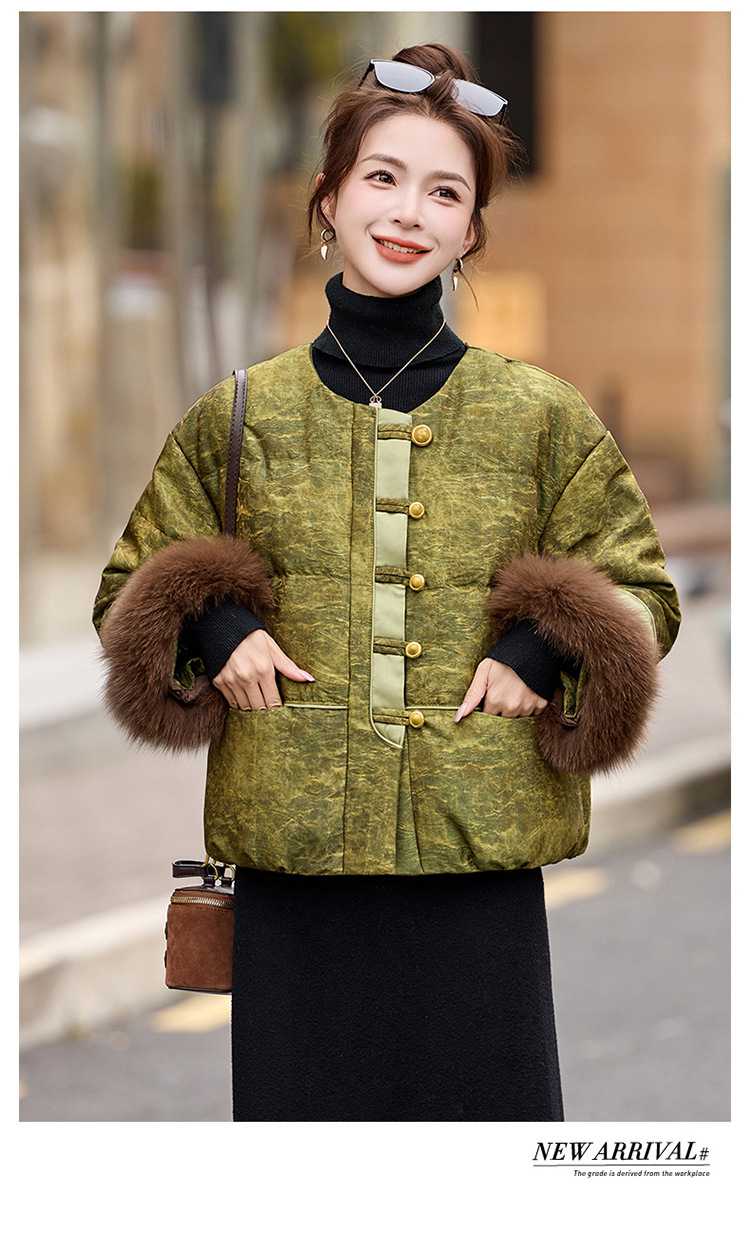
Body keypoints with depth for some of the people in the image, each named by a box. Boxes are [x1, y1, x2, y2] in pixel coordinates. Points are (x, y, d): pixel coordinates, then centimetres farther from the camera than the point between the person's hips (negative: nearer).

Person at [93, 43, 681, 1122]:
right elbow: (130, 591, 17)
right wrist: (213, 634, -4)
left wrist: (544, 650, -7)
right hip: (293, 868, 1)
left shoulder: (543, 419, 5)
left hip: (481, 868, -1)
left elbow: (643, 594, 11)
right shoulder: (240, 418, 7)